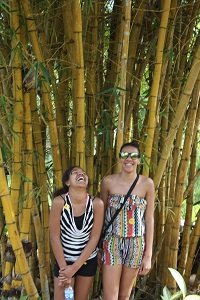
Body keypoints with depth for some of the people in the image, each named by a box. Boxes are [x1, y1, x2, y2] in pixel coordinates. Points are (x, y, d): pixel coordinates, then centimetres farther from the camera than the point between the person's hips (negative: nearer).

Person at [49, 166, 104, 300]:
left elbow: (94, 238, -10)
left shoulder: (97, 203, -14)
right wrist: (64, 268, -13)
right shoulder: (59, 202, -18)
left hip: (88, 260, 2)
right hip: (64, 259, -2)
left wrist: (75, 267, -12)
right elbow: (55, 237, -13)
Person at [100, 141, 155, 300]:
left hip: (136, 245, 1)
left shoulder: (147, 184, -5)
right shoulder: (108, 181, -6)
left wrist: (148, 255, -2)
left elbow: (149, 219, -1)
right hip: (113, 243, -1)